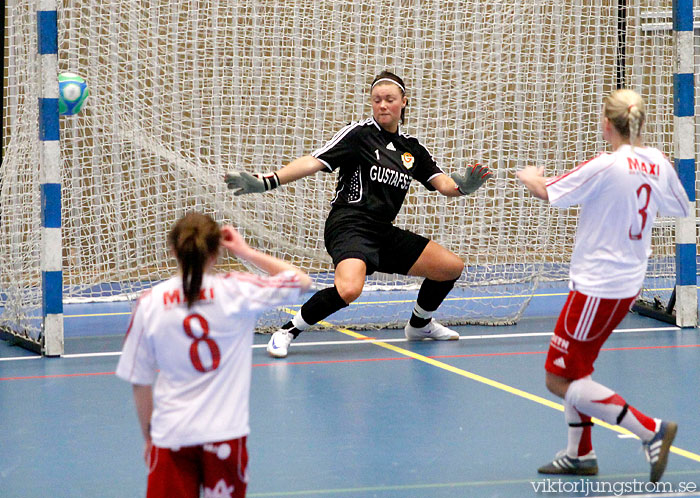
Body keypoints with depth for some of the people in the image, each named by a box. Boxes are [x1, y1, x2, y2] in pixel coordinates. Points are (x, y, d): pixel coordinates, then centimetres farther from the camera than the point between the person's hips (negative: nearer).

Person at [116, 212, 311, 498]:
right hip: (225, 434, 0)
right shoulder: (236, 292, -7)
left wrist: (148, 436, 16)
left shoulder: (149, 303, -3)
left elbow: (140, 383, 3)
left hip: (170, 435, 0)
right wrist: (247, 253, 13)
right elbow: (302, 281, 8)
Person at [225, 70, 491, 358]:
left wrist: (462, 186, -17)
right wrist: (266, 182, -25)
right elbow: (313, 162, -12)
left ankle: (419, 324, 34)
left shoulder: (412, 148, 14)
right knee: (349, 289, -35)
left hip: (384, 232, 7)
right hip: (350, 226, -7)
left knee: (451, 267, 9)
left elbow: (443, 184, 8)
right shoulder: (359, 134, -3)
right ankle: (289, 331, -16)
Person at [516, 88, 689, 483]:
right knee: (575, 368, 23)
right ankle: (580, 454, 27)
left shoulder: (607, 166, -20)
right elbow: (681, 208, 18)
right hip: (630, 284, 9)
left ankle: (651, 430, -10)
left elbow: (549, 192, -9)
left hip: (599, 286, -9)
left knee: (560, 380, -2)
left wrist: (530, 177, 13)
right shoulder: (659, 163, 1)